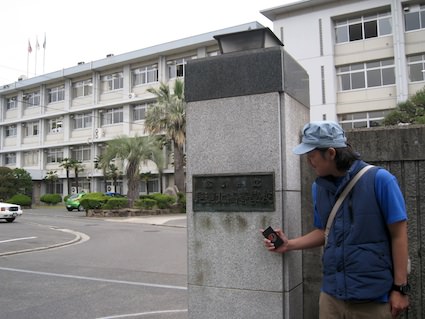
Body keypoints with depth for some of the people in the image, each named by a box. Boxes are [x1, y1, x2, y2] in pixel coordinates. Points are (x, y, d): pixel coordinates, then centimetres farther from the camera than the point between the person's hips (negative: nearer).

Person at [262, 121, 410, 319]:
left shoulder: (379, 179, -11)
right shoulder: (319, 187, 4)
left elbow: (398, 234, -8)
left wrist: (400, 287, -8)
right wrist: (289, 245, 1)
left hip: (373, 296, -4)